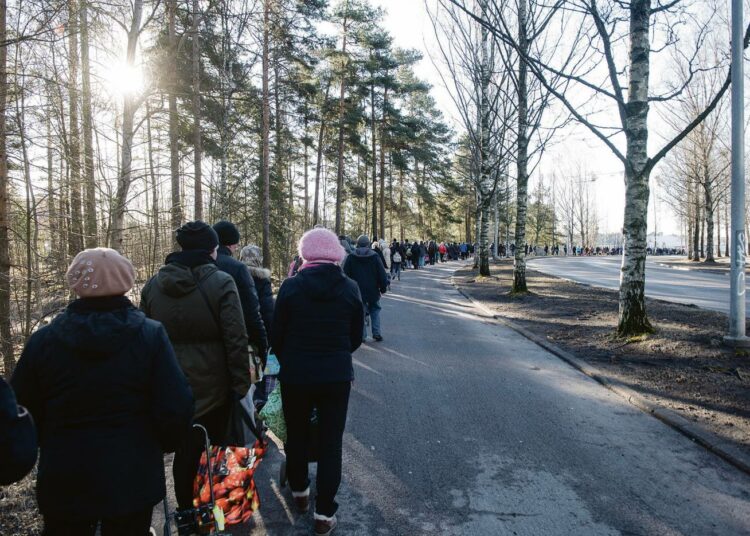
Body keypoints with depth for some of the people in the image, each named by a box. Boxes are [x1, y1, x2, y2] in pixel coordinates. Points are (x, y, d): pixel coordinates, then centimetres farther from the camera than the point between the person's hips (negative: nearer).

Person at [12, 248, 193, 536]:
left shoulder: (43, 340, -7)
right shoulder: (150, 335, -14)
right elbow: (176, 409, -16)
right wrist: (160, 446, 6)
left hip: (64, 480, 2)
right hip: (131, 479, -1)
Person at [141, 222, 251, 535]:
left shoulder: (154, 284, 3)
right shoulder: (221, 283, -13)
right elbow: (236, 339, -15)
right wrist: (241, 382, -8)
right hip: (211, 382, -4)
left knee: (185, 446, 15)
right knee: (213, 444, 14)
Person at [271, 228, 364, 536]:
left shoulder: (291, 286, -11)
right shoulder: (350, 288, -7)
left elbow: (277, 336, -5)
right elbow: (356, 337, 2)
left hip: (295, 374, 0)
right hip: (337, 375, 0)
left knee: (296, 435, 21)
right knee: (330, 443, 11)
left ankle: (299, 492, 40)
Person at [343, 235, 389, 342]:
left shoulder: (351, 257, -2)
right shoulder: (375, 257, -3)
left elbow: (346, 275, 0)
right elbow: (382, 274, -3)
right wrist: (383, 288, 7)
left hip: (357, 291, 0)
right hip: (373, 291, 0)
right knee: (375, 310, 16)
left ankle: (362, 336, 6)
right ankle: (376, 333, 10)